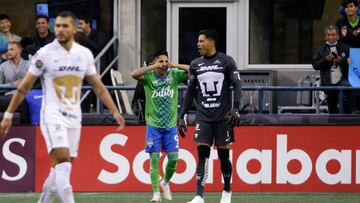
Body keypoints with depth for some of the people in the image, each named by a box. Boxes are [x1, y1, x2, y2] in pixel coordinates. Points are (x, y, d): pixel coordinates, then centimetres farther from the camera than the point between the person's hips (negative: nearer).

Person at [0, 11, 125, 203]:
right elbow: (24, 87, -1)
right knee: (62, 160, -21)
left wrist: (115, 112, 6)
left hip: (74, 117, 5)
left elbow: (98, 87, 13)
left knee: (62, 167, 9)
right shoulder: (44, 54, -6)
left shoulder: (85, 54, 6)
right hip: (52, 115, -5)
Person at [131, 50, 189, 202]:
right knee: (154, 158, -5)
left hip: (171, 124, 2)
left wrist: (175, 66, -14)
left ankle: (165, 182, 27)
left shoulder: (174, 74, 2)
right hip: (153, 124, -2)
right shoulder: (149, 76, -4)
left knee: (173, 158, 0)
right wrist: (154, 67, -23)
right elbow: (134, 74, -23)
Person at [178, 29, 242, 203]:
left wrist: (235, 109, -17)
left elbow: (237, 85, -4)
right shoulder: (195, 65, 10)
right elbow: (190, 91, 15)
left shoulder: (226, 61, -1)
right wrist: (182, 116, 12)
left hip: (223, 117, -2)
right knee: (202, 153, -8)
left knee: (223, 154, 3)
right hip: (203, 116, 2)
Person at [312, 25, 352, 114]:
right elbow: (315, 65, 2)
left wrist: (342, 60, -15)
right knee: (332, 108, 9)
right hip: (329, 83, 2)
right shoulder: (321, 50, 8)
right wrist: (325, 60, -13)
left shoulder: (345, 48, 5)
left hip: (342, 80, -2)